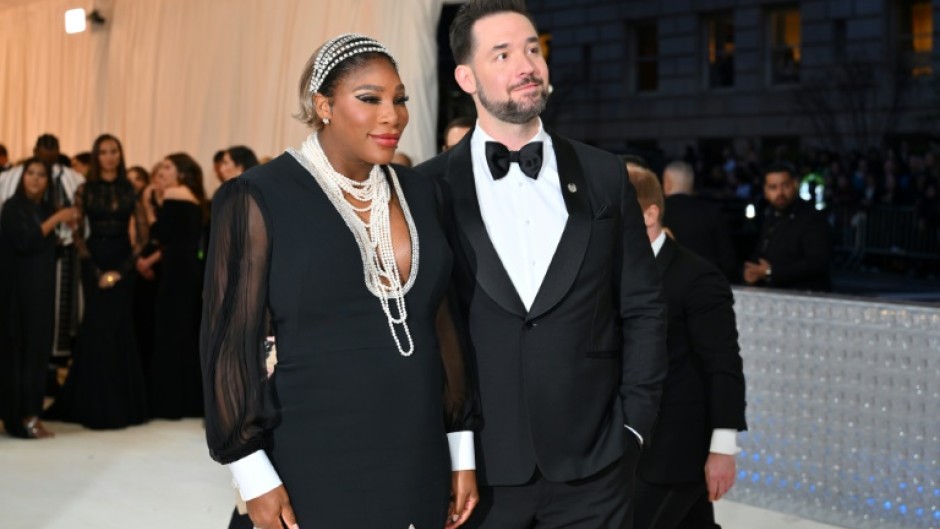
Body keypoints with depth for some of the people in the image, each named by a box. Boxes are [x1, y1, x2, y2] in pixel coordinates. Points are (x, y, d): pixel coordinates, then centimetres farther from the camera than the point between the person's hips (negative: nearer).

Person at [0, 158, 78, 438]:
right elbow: (24, 241, -19)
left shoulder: (44, 208, 14)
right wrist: (55, 220, -17)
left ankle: (29, 413, 10)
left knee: (38, 346, 5)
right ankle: (23, 415, -6)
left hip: (41, 289, 7)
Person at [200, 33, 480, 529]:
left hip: (415, 466, 5)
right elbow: (231, 341, -7)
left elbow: (442, 324, 11)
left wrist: (461, 448, 10)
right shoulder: (260, 199, -7)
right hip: (312, 469, -5)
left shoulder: (418, 194, 8)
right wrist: (254, 474, -10)